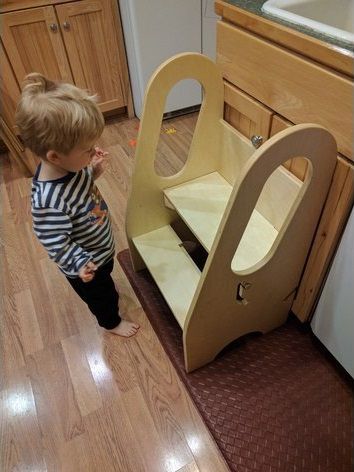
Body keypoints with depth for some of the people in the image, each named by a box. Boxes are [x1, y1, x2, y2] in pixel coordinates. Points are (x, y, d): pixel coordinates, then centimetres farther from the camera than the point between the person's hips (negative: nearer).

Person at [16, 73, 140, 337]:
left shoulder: (69, 165, -18)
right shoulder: (49, 201, -42)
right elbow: (56, 243, -30)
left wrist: (95, 171, -12)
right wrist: (79, 265, -40)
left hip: (101, 248, 7)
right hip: (86, 264, -7)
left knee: (106, 277, 36)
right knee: (99, 294, 23)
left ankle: (109, 294, 68)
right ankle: (111, 322, 53)